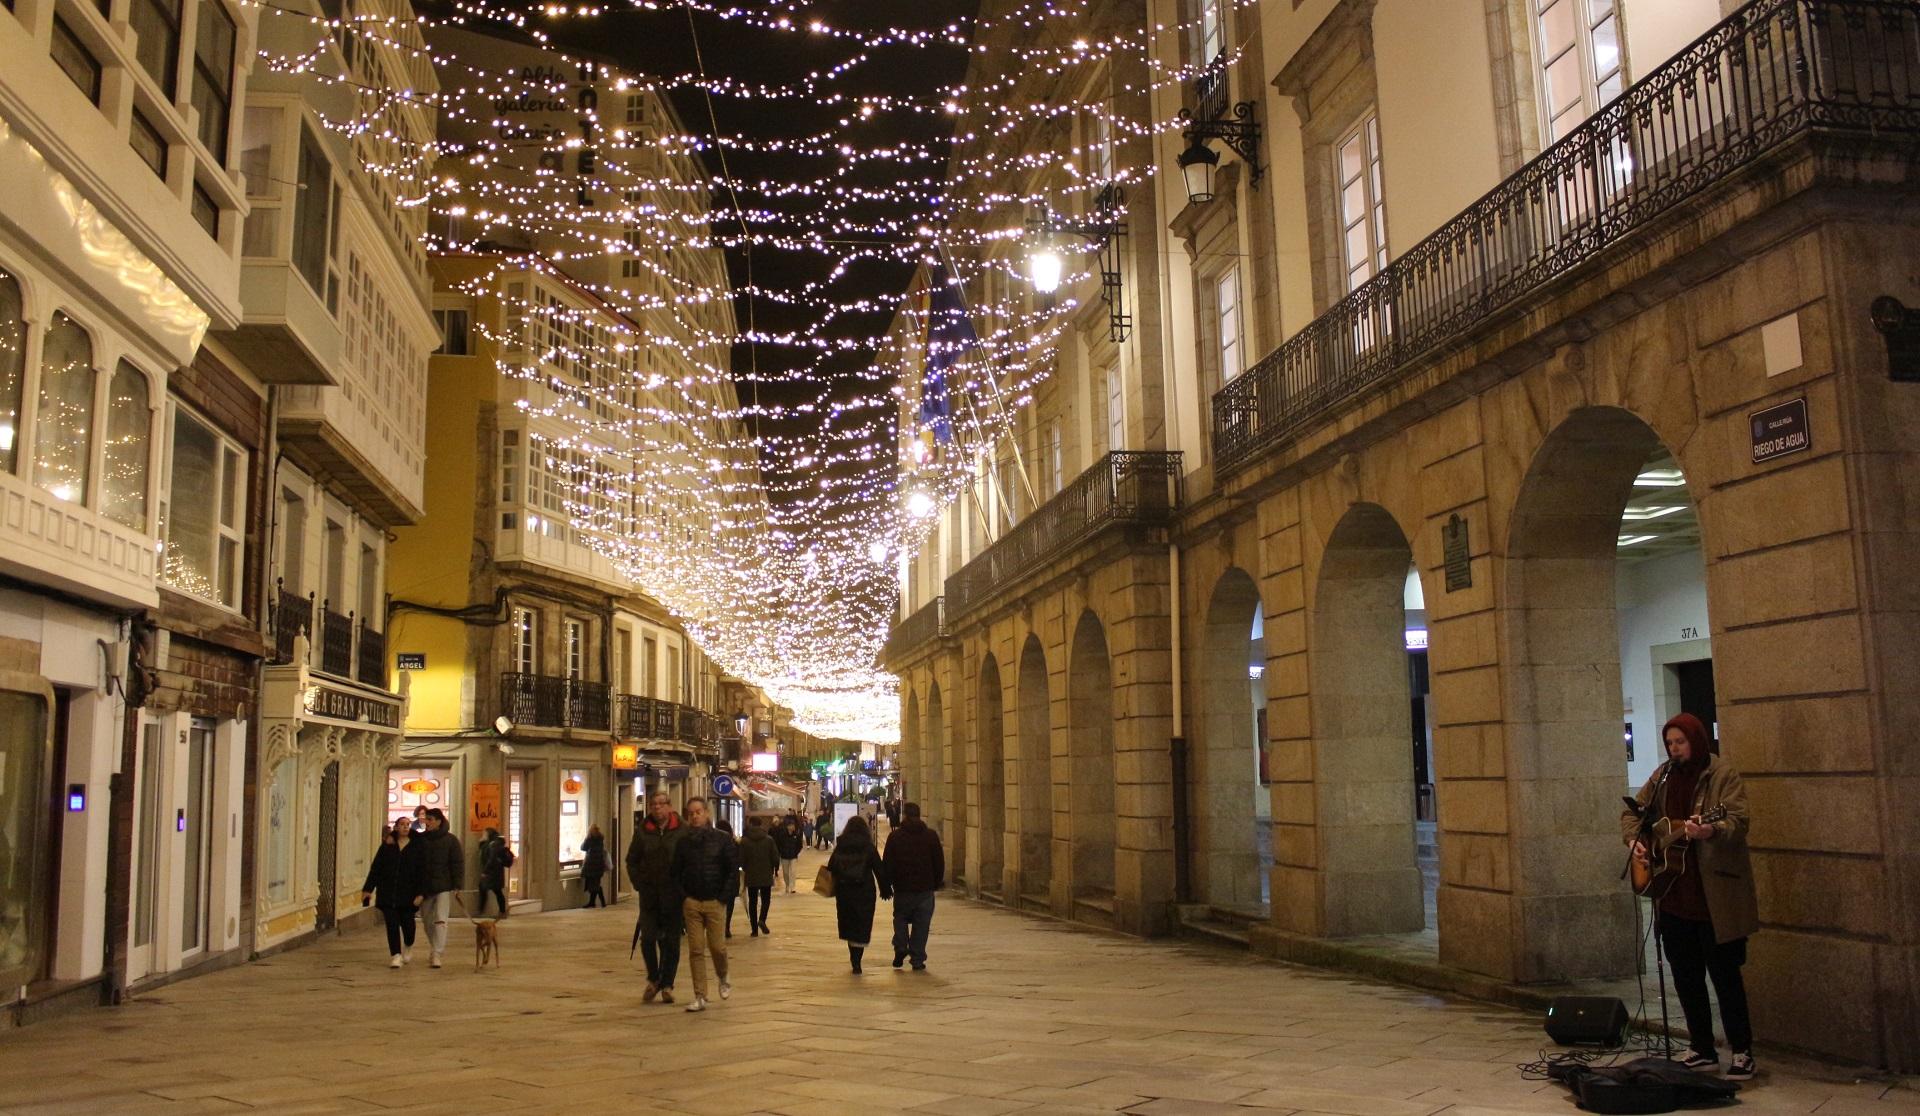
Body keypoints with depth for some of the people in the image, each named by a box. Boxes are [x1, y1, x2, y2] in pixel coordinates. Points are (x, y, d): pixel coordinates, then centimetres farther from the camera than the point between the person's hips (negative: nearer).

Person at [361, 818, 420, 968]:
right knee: (392, 924, -3)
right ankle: (395, 955, 3)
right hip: (388, 892, 1)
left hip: (407, 892, -1)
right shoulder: (387, 846, 6)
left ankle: (408, 946, 33)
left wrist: (420, 892, -5)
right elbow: (376, 867, 7)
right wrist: (368, 888, 3)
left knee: (407, 921, 4)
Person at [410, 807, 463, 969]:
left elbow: (458, 864, -5)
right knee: (428, 921, 13)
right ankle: (438, 948, 33)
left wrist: (457, 886, -12)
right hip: (425, 887, 4)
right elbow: (412, 863, 7)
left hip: (444, 887, -4)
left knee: (440, 920, -13)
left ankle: (436, 955, -16)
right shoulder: (419, 840, 6)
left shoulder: (451, 840, -3)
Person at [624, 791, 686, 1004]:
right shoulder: (642, 831, 4)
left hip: (674, 894, -2)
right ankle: (653, 979, 20)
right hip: (649, 894, 2)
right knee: (648, 938, -2)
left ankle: (667, 984, 16)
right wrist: (638, 884, 3)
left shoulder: (682, 831, -4)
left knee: (670, 941, 4)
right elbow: (631, 860, 12)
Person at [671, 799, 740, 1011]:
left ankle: (723, 979, 28)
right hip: (691, 903, 2)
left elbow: (734, 869, -1)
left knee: (717, 946, -2)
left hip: (715, 902, -2)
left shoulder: (722, 839, -1)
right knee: (696, 950, -1)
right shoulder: (684, 842, 5)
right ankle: (700, 997, 3)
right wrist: (683, 897, -1)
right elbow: (676, 872, 9)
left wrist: (723, 896, -6)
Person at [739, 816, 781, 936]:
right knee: (766, 899, 14)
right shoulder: (769, 839, -5)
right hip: (766, 876, 0)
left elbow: (741, 859, -5)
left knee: (752, 901, 9)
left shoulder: (744, 841, -6)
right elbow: (775, 857, -4)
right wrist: (775, 869, 14)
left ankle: (755, 929, 7)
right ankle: (762, 919, -11)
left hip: (751, 876, 0)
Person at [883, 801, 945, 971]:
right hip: (925, 888, 0)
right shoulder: (931, 835, 1)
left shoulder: (895, 836, -2)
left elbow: (888, 863, -1)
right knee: (921, 924, 6)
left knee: (900, 918, 19)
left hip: (902, 887, 0)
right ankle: (918, 960, 4)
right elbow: (940, 862, 3)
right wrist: (937, 883, 13)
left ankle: (900, 947, 1)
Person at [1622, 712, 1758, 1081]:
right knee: (1685, 975, 11)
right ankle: (1702, 1050, 22)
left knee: (1724, 973, -1)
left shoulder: (1723, 774, -7)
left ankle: (1742, 1052, 12)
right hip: (1673, 894, 6)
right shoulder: (1663, 776, 11)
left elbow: (1738, 821, -19)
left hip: (1714, 895, -6)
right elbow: (1632, 812, 18)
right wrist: (1634, 840, -1)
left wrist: (1710, 831, -38)